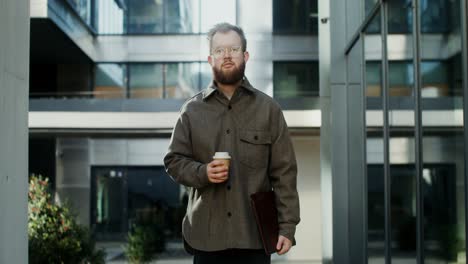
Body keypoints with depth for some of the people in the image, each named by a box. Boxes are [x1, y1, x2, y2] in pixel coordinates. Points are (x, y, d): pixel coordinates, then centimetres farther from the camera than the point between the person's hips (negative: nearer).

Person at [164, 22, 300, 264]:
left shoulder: (268, 109, 4)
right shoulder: (192, 110, 7)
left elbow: (284, 172, 2)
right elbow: (174, 160, 10)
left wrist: (287, 226, -5)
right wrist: (202, 172, -12)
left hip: (255, 234, -1)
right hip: (206, 235, 1)